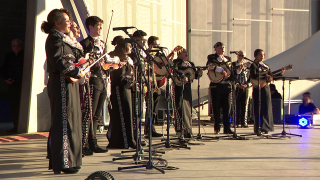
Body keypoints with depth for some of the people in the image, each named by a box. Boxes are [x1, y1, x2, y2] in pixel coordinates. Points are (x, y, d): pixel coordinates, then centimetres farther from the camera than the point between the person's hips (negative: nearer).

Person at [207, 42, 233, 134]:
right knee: (216, 107, 0)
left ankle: (227, 128, 6)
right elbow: (209, 66, -15)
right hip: (216, 85, -3)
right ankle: (217, 128, 9)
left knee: (227, 107, 1)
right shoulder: (212, 57, 5)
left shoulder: (228, 59, 19)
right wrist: (222, 70, -21)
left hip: (227, 85, 4)